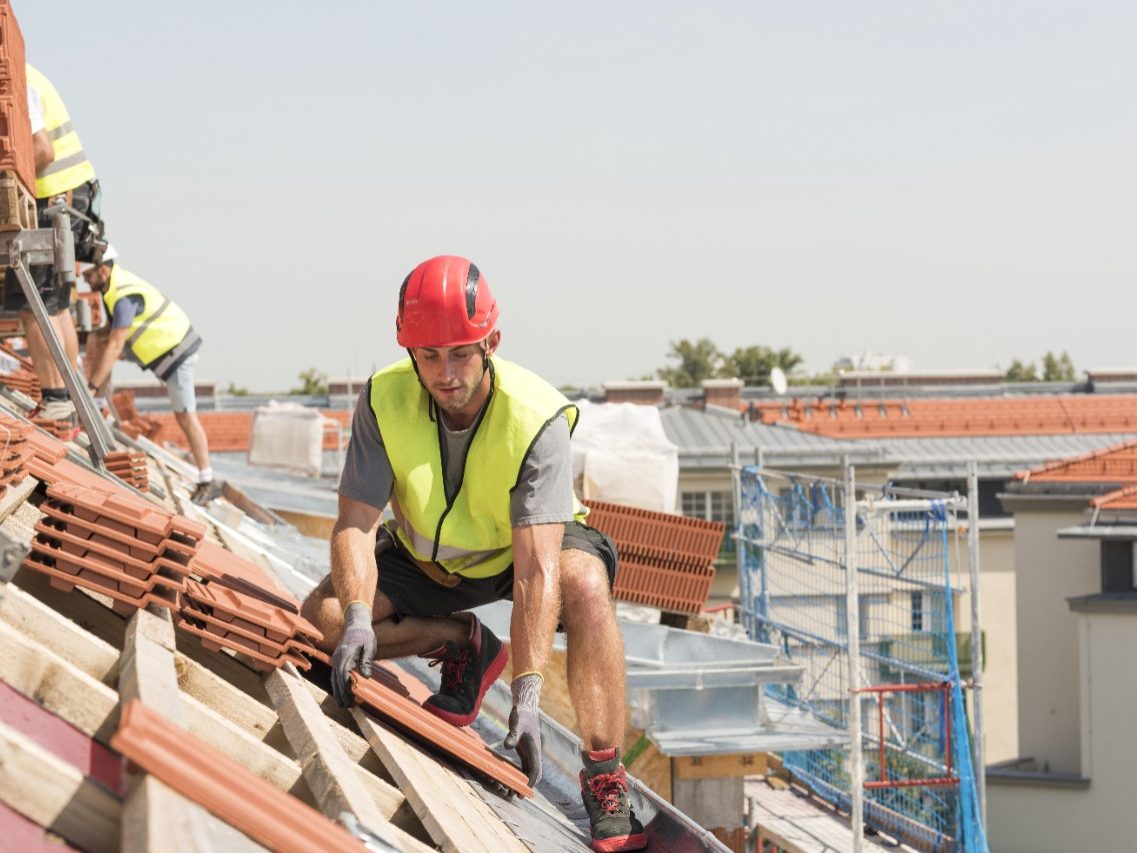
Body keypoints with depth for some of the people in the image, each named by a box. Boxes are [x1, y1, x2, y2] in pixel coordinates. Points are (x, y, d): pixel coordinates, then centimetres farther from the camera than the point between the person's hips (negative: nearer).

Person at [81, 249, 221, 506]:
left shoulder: (124, 298, -31)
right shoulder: (114, 281, -2)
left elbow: (114, 347, -32)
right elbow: (113, 329, 13)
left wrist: (92, 386, -29)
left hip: (176, 351, -9)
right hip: (158, 343, 9)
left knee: (185, 416, -6)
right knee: (95, 341, 1)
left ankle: (207, 483, 2)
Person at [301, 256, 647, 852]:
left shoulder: (536, 416, -32)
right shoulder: (384, 401, -23)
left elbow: (536, 564, -38)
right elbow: (356, 523, -23)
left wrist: (527, 693, -46)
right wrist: (358, 617, -43)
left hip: (518, 549, -3)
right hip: (427, 559, 3)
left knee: (585, 584, -37)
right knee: (323, 617, -20)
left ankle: (605, 781, -29)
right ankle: (464, 646, 5)